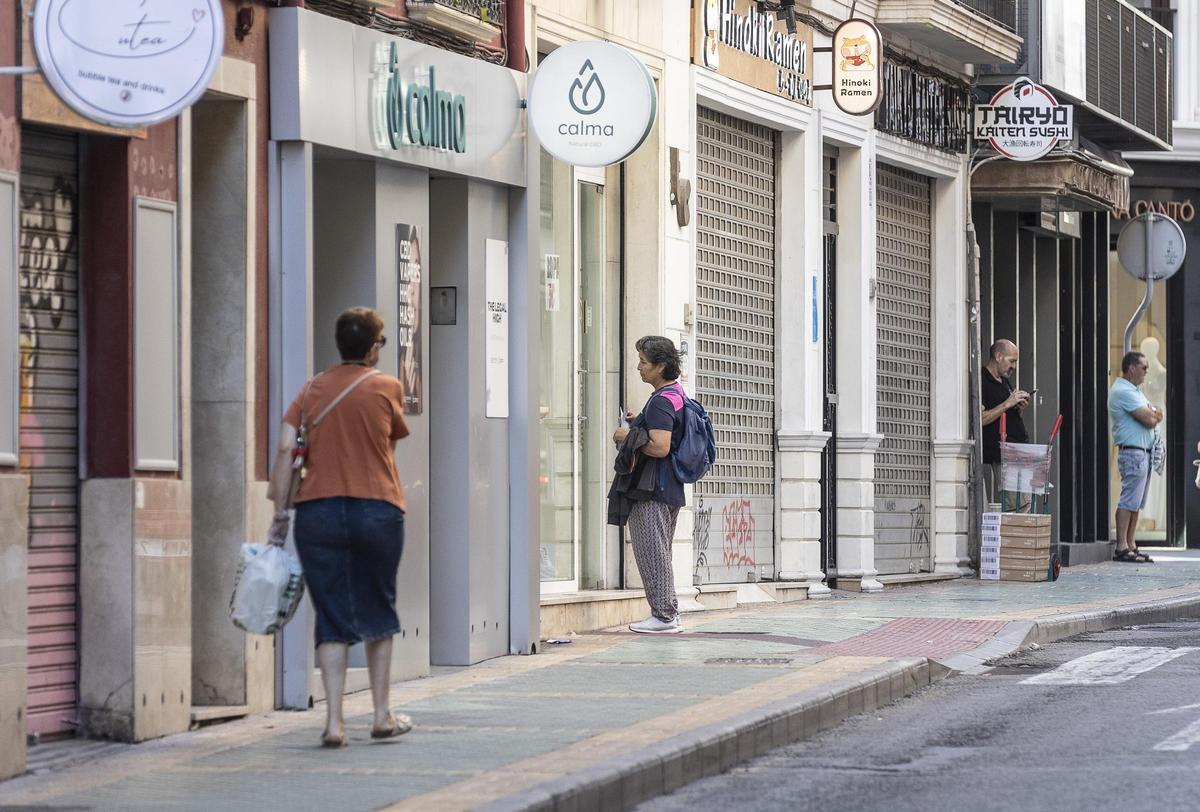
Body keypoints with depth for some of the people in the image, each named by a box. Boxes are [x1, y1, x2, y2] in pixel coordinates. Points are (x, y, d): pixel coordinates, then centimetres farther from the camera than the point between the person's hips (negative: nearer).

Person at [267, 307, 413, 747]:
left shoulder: (313, 389, 6)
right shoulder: (387, 387, 1)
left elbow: (285, 449, -3)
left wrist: (279, 514, -1)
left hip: (317, 511, 1)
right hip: (378, 509, -1)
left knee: (332, 618, 4)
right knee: (378, 612, 15)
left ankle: (334, 721, -5)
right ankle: (382, 716, 20)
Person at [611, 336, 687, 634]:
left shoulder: (661, 402, -18)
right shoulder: (677, 394, 15)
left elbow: (660, 447, -27)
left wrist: (628, 437, -13)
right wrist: (640, 423, 17)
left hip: (652, 490, -11)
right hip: (670, 488, 11)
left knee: (652, 553, -6)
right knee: (660, 554, 16)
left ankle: (664, 616, -6)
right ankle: (668, 614, 19)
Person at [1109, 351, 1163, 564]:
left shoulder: (1133, 391, 22)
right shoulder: (1123, 391, -12)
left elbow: (1157, 415, 18)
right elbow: (1149, 419, -18)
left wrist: (1152, 415, -3)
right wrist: (1153, 415, 3)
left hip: (1144, 453, 11)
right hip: (1132, 452, -11)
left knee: (1136, 503, 9)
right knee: (1129, 501, -12)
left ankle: (1130, 545, 11)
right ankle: (1122, 548, -13)